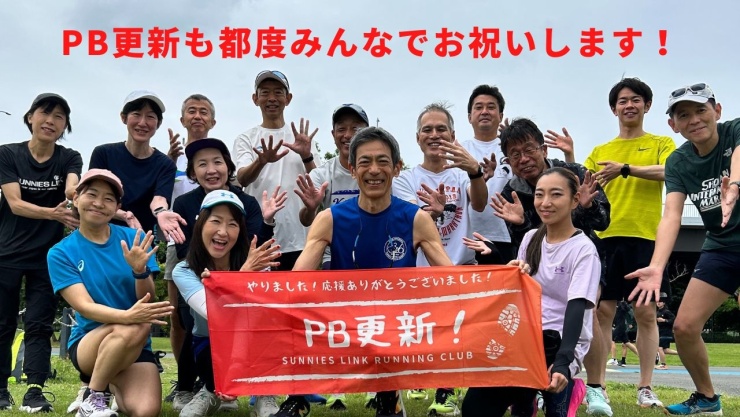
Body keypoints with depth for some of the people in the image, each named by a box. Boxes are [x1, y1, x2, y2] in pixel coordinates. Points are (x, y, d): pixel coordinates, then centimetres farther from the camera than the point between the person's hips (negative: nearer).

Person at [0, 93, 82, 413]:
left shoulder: (69, 158, -2)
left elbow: (72, 189, -23)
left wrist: (74, 192, -49)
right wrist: (54, 213, -33)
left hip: (47, 256, 0)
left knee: (39, 325, -4)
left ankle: (34, 392, -6)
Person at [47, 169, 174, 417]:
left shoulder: (134, 239, 0)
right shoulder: (61, 253, -4)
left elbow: (147, 302, -5)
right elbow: (85, 307, -16)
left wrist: (140, 270, -27)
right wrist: (127, 316, -36)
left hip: (136, 347, 2)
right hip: (87, 342, -1)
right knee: (131, 329, -35)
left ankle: (114, 385, 9)